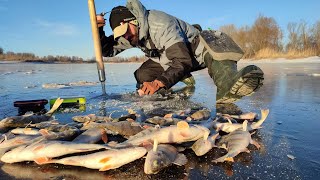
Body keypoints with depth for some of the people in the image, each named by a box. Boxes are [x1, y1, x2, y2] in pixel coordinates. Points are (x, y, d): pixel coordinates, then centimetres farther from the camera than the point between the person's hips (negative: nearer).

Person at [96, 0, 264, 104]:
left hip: (197, 49, -7)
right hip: (169, 61, 7)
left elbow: (183, 61, -37)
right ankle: (182, 79, 0)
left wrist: (159, 82, -50)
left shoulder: (160, 24, -31)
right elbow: (107, 50, -3)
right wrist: (99, 30, -24)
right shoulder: (130, 33, -6)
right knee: (143, 75, -12)